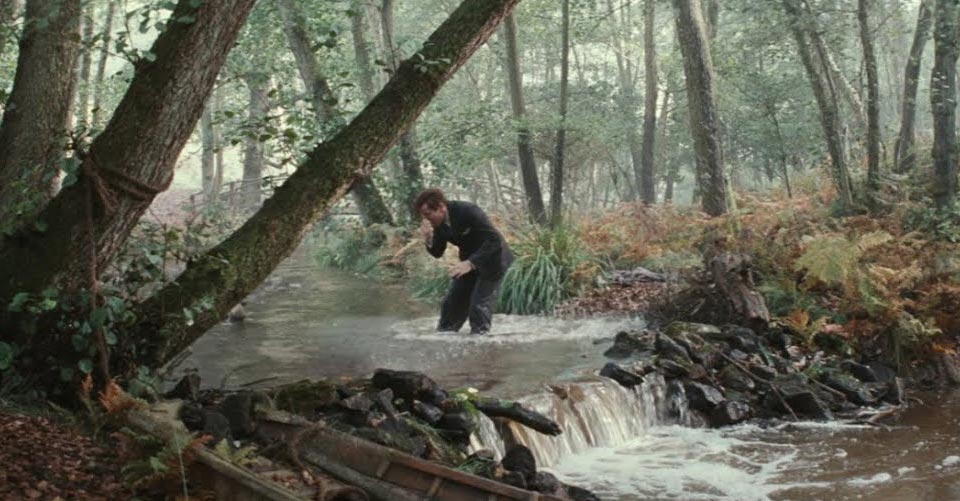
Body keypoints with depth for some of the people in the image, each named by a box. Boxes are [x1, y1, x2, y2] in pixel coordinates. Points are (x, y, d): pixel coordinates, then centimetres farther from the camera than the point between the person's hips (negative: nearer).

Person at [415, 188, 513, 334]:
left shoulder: (468, 212, -29)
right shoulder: (439, 223, -8)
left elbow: (495, 240, -33)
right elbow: (438, 253, 1)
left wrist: (471, 263, -40)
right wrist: (428, 239, -21)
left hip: (492, 260, -7)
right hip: (469, 262, 7)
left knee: (479, 306, -15)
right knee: (452, 304, 8)